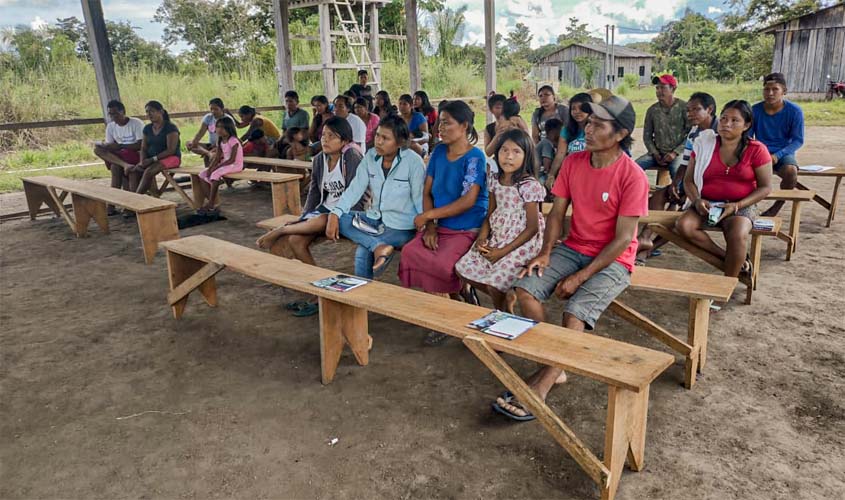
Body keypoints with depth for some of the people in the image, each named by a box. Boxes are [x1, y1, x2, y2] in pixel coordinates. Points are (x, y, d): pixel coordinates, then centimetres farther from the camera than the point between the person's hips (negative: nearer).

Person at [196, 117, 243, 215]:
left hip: (235, 165, -9)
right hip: (224, 164, 9)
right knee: (202, 175, -2)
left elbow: (232, 159, -21)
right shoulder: (220, 141, 9)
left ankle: (210, 205, -22)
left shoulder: (233, 141, -15)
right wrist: (210, 167, -9)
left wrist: (216, 167, -22)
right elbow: (217, 158, 9)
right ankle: (213, 204, -7)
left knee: (215, 174, -32)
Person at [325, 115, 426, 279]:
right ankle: (379, 246, -23)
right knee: (339, 219, -15)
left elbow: (420, 200, -12)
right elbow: (355, 188, -3)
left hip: (401, 226, -6)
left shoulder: (413, 162, -15)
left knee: (363, 254, -25)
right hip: (375, 218, 6)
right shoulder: (371, 156, 0)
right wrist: (335, 213, -16)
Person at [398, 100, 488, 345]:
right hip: (439, 226, 6)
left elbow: (468, 201, -17)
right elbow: (427, 192, 10)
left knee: (442, 265, -30)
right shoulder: (439, 151, 10)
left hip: (467, 229, -6)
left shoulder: (475, 157, -9)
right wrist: (430, 226, -5)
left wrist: (428, 215, -14)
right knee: (410, 252, -21)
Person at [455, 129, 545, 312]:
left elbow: (532, 228, -15)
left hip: (522, 243, -7)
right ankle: (504, 297, 19)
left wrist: (504, 251, -17)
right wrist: (482, 237, -7)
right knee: (463, 268, 0)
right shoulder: (494, 181, 4)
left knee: (494, 285, -20)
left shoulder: (530, 186, -16)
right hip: (496, 239, 7)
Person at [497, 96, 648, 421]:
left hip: (612, 260, -5)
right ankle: (554, 368, -3)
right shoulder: (574, 162, 1)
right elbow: (557, 213, 5)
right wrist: (545, 253, -11)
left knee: (575, 313, -28)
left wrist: (579, 277, -19)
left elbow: (623, 239, -17)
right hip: (573, 248, 6)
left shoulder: (632, 177, -16)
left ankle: (540, 388, -16)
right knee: (525, 287, -16)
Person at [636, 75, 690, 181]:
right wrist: (655, 154, -5)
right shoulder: (652, 110, 8)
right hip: (658, 153, 4)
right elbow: (647, 136, 10)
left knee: (676, 170, -35)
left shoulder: (683, 107, -2)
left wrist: (675, 153, -14)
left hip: (678, 153, -4)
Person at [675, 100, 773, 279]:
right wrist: (697, 200, -13)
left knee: (738, 235, -34)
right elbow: (689, 180, 6)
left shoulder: (757, 150, 0)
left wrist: (737, 205, -15)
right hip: (706, 204, 3)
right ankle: (734, 259, -14)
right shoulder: (704, 145, 5)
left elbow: (765, 187, -1)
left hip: (741, 206, -2)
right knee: (683, 225, -28)